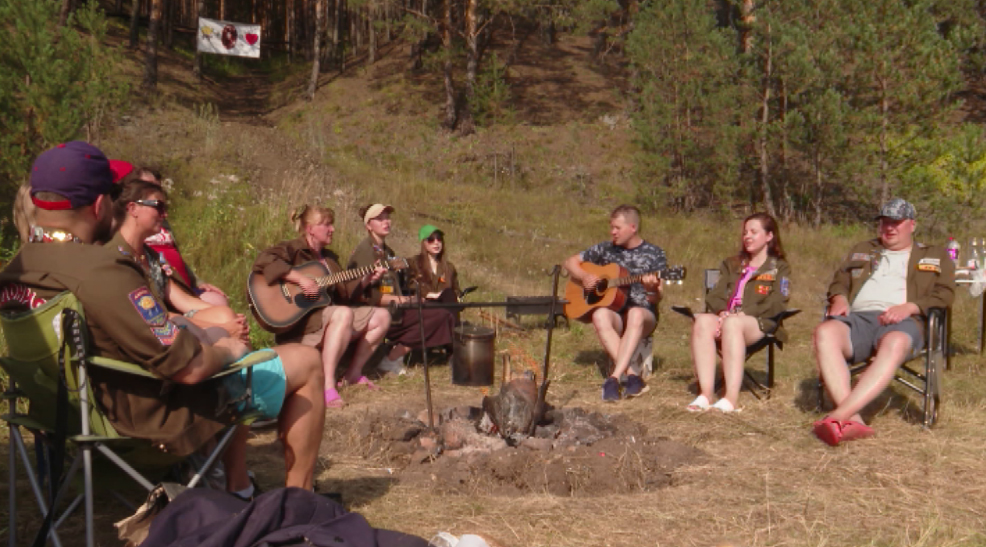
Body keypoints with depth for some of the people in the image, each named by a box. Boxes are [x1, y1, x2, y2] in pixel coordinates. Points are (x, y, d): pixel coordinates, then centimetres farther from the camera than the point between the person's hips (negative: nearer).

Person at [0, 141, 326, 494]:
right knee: (306, 362, 6)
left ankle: (238, 491, 35)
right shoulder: (100, 271, -32)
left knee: (222, 334, 32)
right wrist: (227, 351, -8)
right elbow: (190, 366, -29)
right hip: (161, 414, -9)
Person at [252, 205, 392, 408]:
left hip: (329, 317, 9)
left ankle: (353, 373, 6)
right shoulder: (293, 249, -8)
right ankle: (327, 386, -38)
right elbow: (264, 261, -28)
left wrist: (366, 280, 4)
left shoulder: (329, 257, 18)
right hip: (299, 322, -9)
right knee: (344, 314, -38)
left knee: (382, 316, 3)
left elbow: (343, 293, 18)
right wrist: (300, 278, -31)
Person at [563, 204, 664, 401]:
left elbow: (656, 299, -1)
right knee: (600, 315, -35)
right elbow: (571, 262, 17)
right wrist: (584, 277, -3)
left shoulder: (654, 254, 3)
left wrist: (652, 289, -25)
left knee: (636, 314, -39)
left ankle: (614, 378, -44)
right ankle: (632, 376, -39)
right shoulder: (606, 249, 10)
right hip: (614, 312, 2)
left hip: (643, 314, -2)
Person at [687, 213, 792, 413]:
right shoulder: (731, 264, 29)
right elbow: (715, 295, 15)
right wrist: (722, 312, -9)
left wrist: (743, 314, -16)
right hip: (725, 319, 4)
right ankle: (705, 394, -43)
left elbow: (776, 305, -2)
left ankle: (732, 398, -47)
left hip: (759, 325, -3)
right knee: (703, 321, -33)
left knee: (732, 324, -39)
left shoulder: (779, 268, 15)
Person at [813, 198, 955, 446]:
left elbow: (944, 294, 10)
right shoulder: (862, 250, 35)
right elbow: (839, 281, 25)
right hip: (858, 317, 2)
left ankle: (838, 416, -52)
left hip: (902, 321, -2)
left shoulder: (935, 256, 25)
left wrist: (909, 307, -9)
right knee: (825, 332, -36)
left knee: (894, 343, -43)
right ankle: (853, 420, -45)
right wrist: (839, 299, 0)